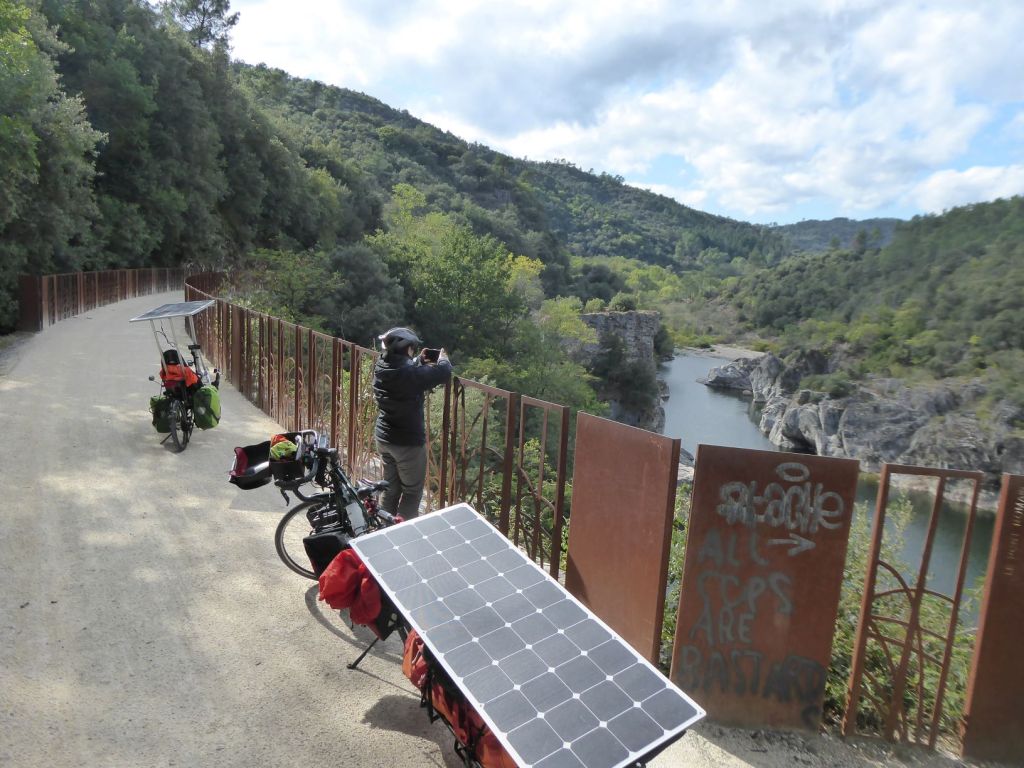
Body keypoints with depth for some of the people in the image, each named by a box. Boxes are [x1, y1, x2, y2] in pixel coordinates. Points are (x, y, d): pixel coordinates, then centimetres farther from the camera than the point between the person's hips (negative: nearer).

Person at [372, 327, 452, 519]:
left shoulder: (380, 368, -4)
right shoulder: (411, 373, -26)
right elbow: (444, 373, -17)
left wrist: (420, 360, 16)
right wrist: (443, 358, 3)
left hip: (383, 438, 7)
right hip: (408, 442, -7)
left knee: (391, 486, 22)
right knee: (412, 491, 10)